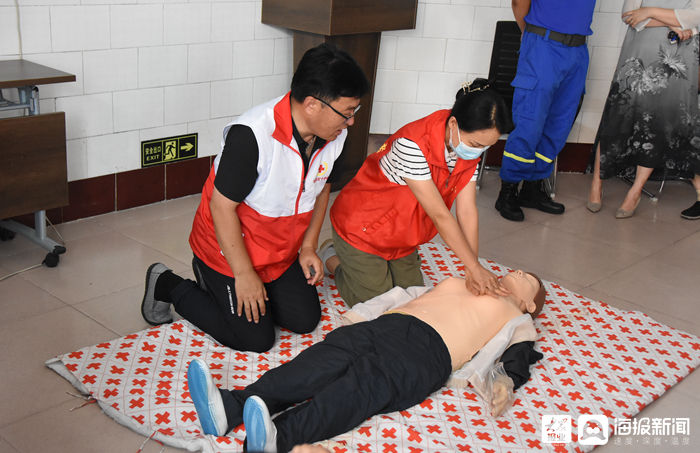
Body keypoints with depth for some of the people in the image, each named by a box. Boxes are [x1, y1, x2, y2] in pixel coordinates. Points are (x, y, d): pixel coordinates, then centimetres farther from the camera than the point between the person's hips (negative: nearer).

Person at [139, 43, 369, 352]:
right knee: (255, 339, -4)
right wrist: (244, 275, -20)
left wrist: (308, 247, 3)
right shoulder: (251, 135, -33)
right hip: (230, 246, -7)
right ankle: (169, 286, 14)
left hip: (282, 251, 7)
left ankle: (218, 283, 24)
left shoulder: (334, 134, -10)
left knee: (305, 321, 6)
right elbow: (222, 206, -25)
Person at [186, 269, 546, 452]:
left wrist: (506, 383, -11)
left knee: (365, 383, -33)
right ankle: (229, 407, -42)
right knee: (322, 362, -23)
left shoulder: (517, 319, 26)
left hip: (428, 350, -5)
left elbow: (517, 359, 10)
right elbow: (404, 293, 34)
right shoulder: (457, 282, 41)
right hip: (387, 324, 5)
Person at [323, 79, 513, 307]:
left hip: (401, 237, 7)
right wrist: (475, 267, -26)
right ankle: (332, 259, 22)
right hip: (362, 228, -7)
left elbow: (467, 212, -12)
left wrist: (473, 270, -18)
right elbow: (439, 215, -32)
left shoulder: (469, 151, -12)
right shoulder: (413, 144, -35)